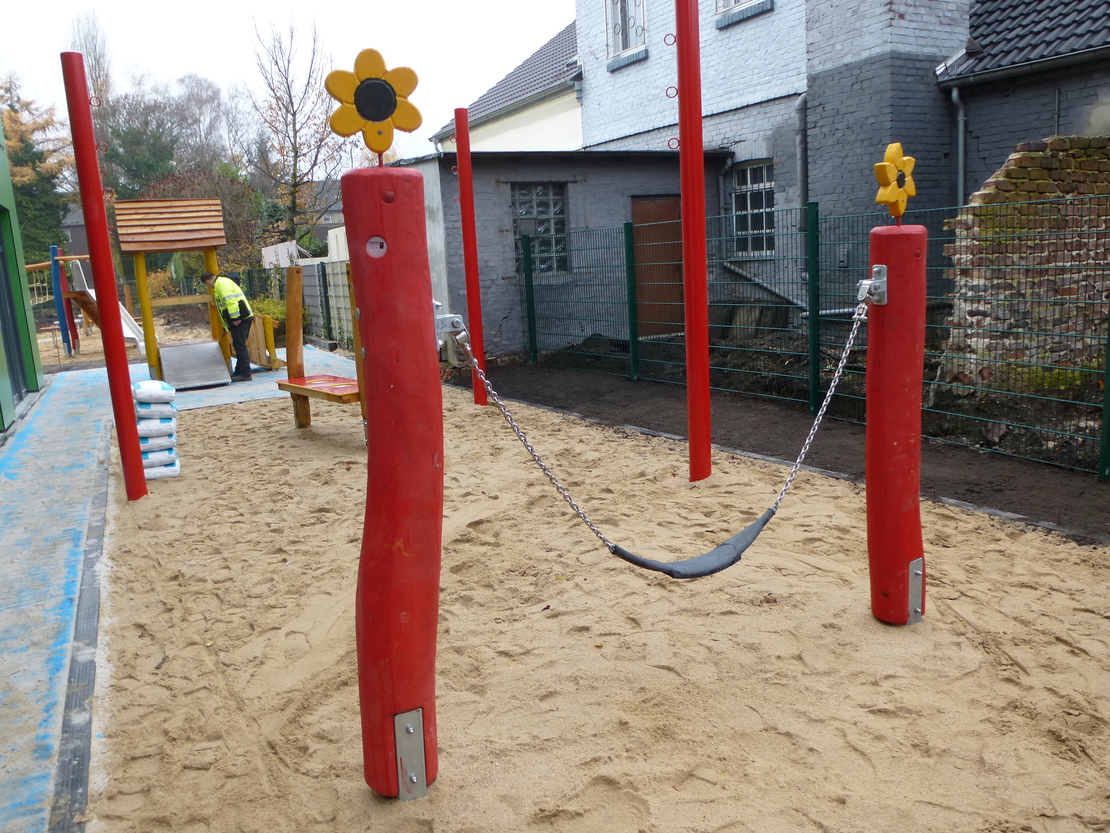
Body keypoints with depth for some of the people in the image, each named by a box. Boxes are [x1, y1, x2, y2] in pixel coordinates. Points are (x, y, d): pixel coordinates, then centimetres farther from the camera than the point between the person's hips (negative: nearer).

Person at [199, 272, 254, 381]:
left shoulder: (221, 283, -6)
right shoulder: (221, 283, 28)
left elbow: (230, 300, -21)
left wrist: (235, 318, -23)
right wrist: (226, 327, 35)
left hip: (240, 319, -11)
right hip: (242, 318, 11)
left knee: (240, 346, -9)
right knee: (239, 346, 15)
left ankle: (245, 374, -9)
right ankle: (239, 372, 23)